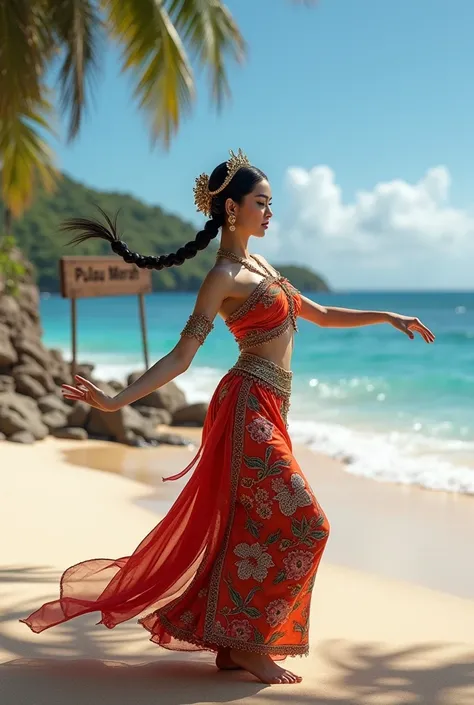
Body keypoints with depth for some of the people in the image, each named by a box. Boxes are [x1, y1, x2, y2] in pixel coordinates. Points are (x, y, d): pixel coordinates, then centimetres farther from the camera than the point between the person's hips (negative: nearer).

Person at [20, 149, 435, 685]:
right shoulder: (222, 278, -9)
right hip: (250, 406, -8)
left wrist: (386, 316, 26)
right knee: (301, 524, -8)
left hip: (266, 412, 8)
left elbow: (319, 314, 27)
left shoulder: (259, 266, 18)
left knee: (251, 528, 10)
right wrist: (116, 401, -25)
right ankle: (248, 642, 1)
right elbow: (181, 355, -14)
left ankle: (234, 643, 18)